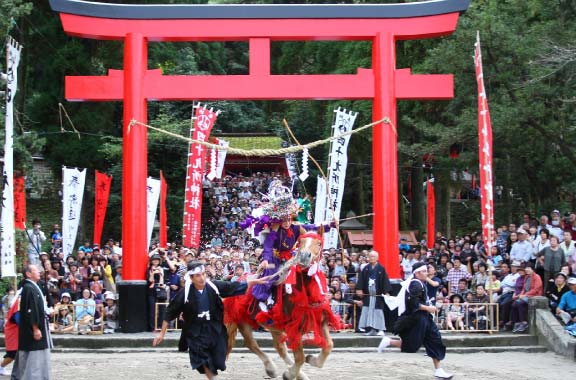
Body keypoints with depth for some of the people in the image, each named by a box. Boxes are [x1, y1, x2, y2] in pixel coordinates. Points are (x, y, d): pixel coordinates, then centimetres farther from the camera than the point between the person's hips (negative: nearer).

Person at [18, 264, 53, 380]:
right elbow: (30, 310, -22)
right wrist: (35, 328, -24)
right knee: (35, 358, -8)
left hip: (39, 326, 10)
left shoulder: (33, 287, 15)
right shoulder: (29, 288, -16)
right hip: (34, 329, -10)